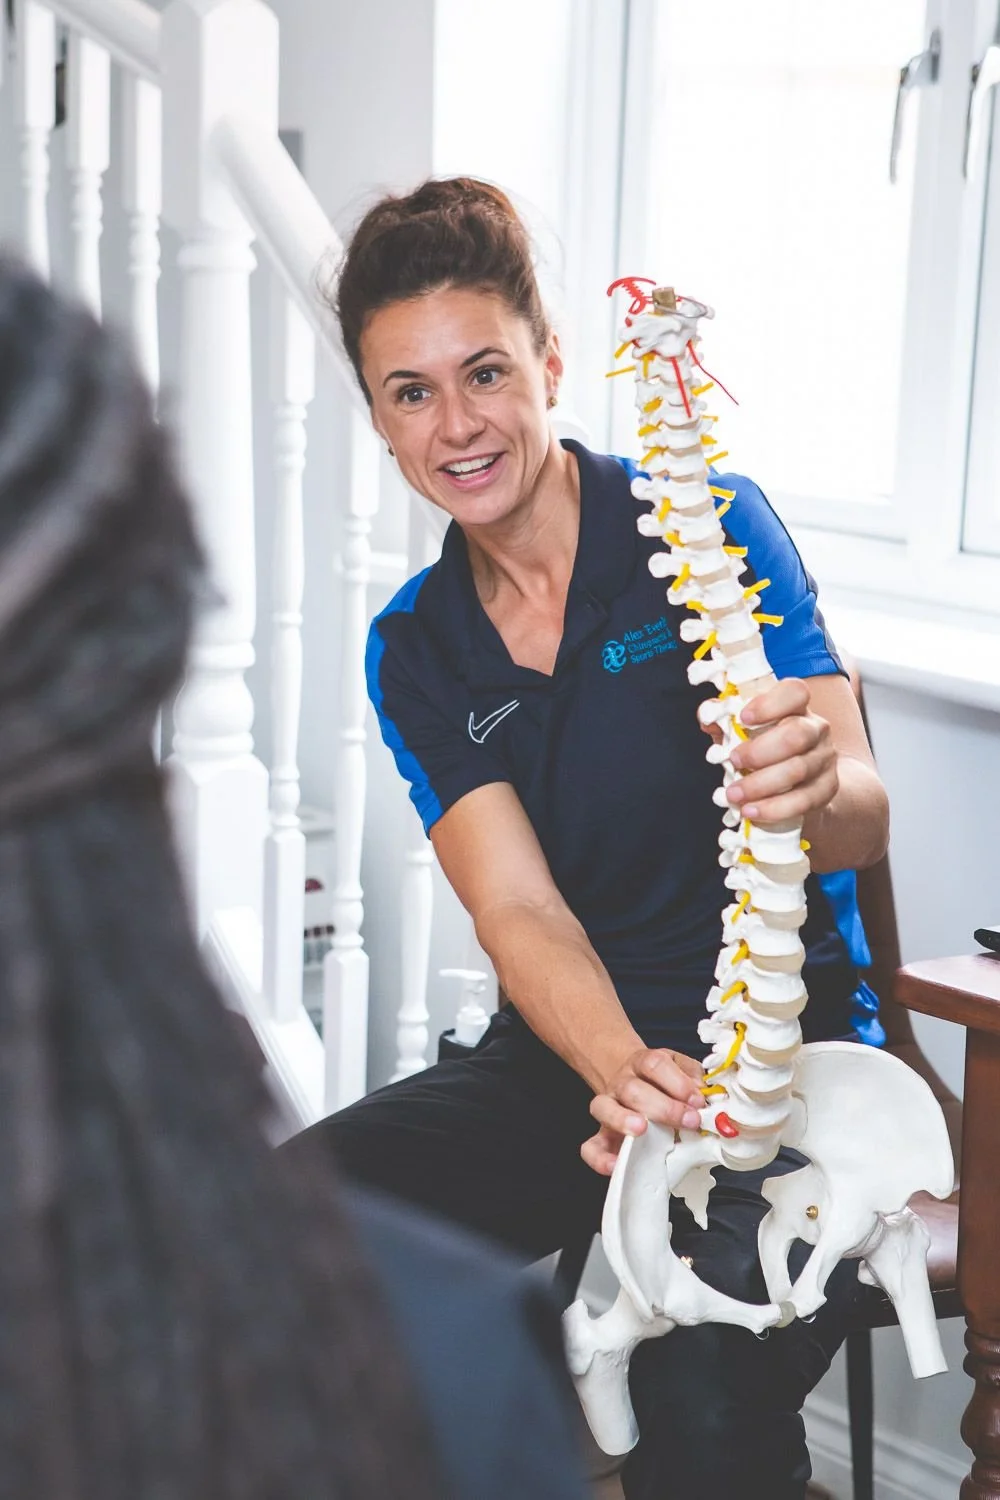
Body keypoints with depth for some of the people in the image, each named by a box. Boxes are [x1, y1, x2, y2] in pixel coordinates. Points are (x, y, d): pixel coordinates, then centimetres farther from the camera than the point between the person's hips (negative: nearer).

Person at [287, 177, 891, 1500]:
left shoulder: (709, 524, -6)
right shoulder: (415, 655, 5)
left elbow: (863, 821, -13)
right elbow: (519, 910, -8)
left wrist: (816, 783, -39)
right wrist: (624, 1074, -29)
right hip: (567, 1055, 4)